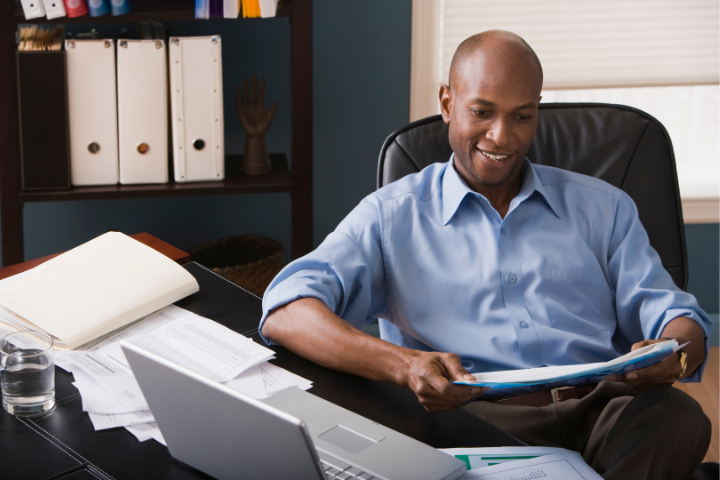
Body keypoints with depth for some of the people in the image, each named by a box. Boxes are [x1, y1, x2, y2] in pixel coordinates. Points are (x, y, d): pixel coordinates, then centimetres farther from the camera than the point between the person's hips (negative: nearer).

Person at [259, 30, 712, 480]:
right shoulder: (391, 216, 14)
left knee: (677, 416, -34)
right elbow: (285, 313, -2)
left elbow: (675, 316, 17)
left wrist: (671, 353, -12)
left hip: (605, 409, 2)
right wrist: (402, 365, -22)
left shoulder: (603, 207, 24)